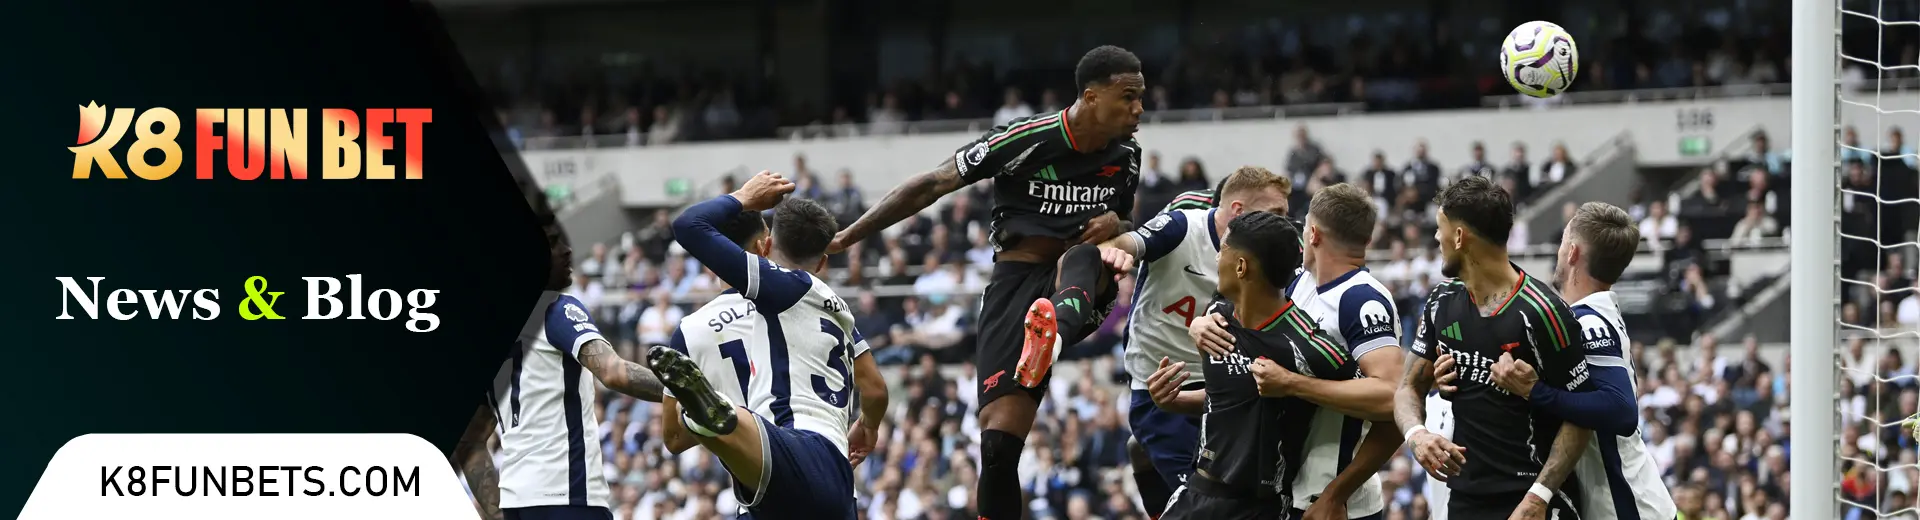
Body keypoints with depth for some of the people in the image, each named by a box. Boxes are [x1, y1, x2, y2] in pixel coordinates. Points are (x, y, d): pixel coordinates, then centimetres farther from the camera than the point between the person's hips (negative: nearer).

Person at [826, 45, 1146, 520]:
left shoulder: (1126, 155, 7)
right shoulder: (1026, 139, -8)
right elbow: (933, 185, -6)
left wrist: (1117, 227, -1)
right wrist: (847, 236, -8)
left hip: (1087, 290, 2)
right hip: (1016, 283, -2)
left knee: (1081, 259, -38)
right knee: (999, 439, -15)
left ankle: (1053, 334, -70)